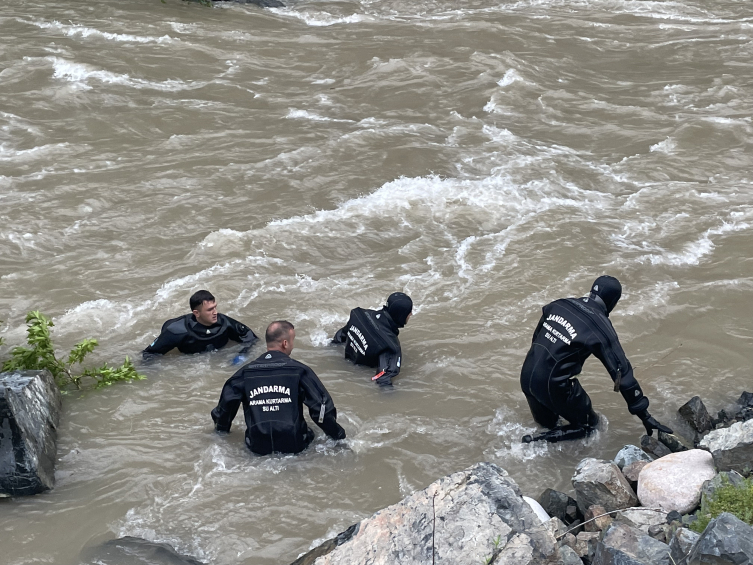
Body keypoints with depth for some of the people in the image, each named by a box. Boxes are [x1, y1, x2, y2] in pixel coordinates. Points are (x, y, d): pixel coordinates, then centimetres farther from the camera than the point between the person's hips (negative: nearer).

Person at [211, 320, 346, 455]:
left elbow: (226, 405, 6)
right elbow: (321, 405, -7)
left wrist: (221, 429, 28)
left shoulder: (245, 372, 1)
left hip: (258, 447, 2)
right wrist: (338, 434, 8)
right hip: (294, 445, -2)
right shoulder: (299, 370, -7)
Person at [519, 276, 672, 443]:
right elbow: (622, 372, -12)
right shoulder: (601, 328, -13)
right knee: (589, 424, 14)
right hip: (553, 385, -7)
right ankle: (535, 442, -4)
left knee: (547, 422, 32)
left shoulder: (559, 304, 3)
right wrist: (645, 416, -7)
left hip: (526, 377, 7)